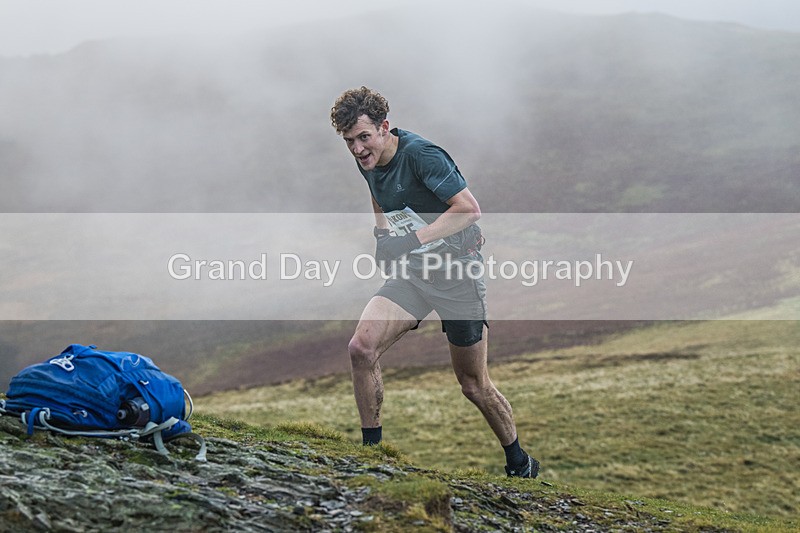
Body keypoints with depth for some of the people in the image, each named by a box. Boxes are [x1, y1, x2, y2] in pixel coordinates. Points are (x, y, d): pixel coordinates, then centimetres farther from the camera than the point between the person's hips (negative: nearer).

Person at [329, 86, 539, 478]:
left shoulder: (420, 154, -20)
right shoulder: (368, 160, 3)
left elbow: (469, 209, -26)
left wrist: (414, 239, -30)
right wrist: (384, 238, 11)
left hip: (457, 268, -6)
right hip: (410, 270, 6)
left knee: (473, 385, 2)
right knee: (361, 348, -17)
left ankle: (519, 464, 24)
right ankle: (370, 449, -4)